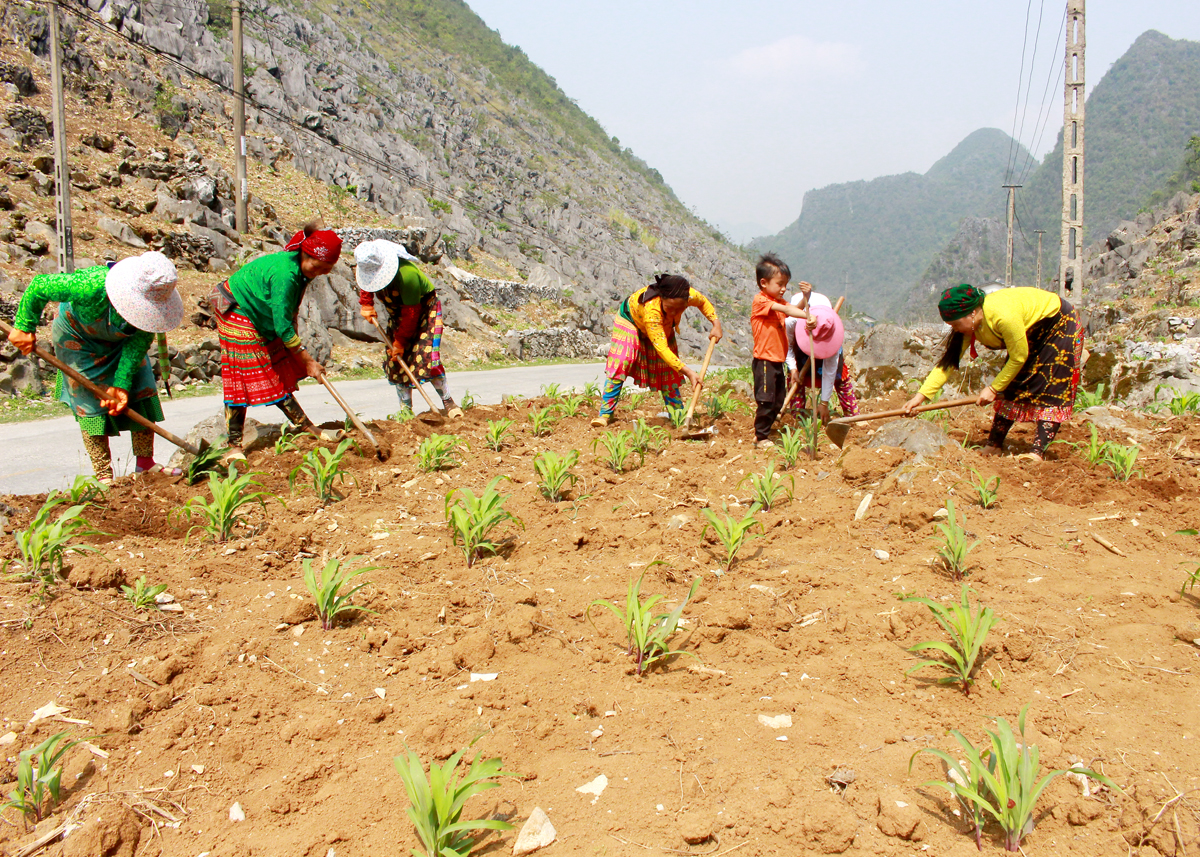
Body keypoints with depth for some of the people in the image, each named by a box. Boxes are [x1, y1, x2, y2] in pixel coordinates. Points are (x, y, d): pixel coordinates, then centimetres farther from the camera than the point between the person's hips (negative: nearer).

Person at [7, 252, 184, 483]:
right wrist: (24, 328, -18)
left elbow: (139, 343, -25)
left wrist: (121, 384, -30)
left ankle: (145, 463, 4)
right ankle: (103, 475, -6)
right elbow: (39, 286, -28)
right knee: (90, 399, -10)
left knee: (141, 389, -5)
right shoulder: (92, 285, -43)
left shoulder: (154, 301, -31)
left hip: (121, 342, 4)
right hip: (77, 337, -4)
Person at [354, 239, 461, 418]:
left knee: (425, 357, -19)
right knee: (396, 362, -2)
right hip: (397, 312, 7)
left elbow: (411, 312, -28)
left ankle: (448, 403, -9)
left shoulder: (406, 274, -36)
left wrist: (401, 340, -21)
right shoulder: (368, 266, -15)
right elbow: (365, 285, 11)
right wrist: (366, 304, -6)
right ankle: (405, 410, 3)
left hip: (424, 307, -7)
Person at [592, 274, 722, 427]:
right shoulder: (651, 310, -47)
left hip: (663, 326, 5)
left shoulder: (689, 295, -32)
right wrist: (688, 372, -52)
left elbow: (703, 302, -5)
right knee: (619, 365, -18)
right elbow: (662, 348, -48)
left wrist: (716, 323, -17)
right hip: (631, 319, -5)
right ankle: (605, 414, -14)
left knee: (668, 371, 3)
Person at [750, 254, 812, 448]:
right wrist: (808, 317, -36)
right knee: (766, 400, -6)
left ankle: (764, 433, 23)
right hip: (764, 361, -9)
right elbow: (785, 310, -25)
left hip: (777, 361, 9)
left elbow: (794, 309, 2)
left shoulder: (777, 301, 17)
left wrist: (806, 297, -14)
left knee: (778, 401, 13)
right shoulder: (760, 301, -11)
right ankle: (761, 438, 5)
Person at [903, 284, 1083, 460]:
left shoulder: (1003, 315, -39)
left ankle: (1038, 452, -20)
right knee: (1011, 387, 2)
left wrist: (994, 388, -19)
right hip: (1031, 333, 8)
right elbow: (949, 360, -14)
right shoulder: (969, 325, -16)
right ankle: (994, 445, 5)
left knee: (1050, 387, -15)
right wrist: (920, 396, -20)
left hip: (1059, 323, -8)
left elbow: (1019, 357, -27)